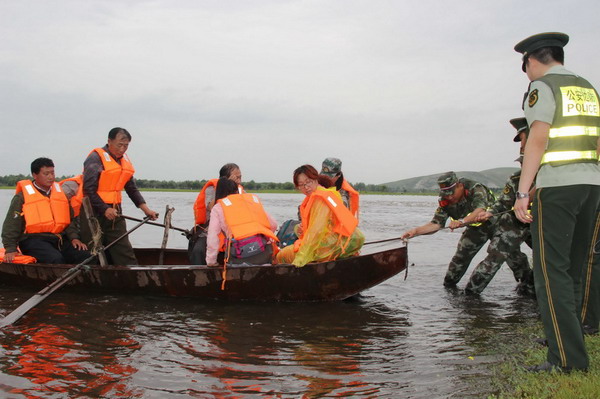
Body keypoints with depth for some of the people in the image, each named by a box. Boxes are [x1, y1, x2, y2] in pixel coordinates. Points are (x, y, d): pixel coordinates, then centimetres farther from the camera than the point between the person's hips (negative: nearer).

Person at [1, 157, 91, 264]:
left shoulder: (60, 193, 20)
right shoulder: (22, 197, 6)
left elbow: (70, 219, 20)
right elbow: (11, 225, 3)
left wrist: (74, 238, 3)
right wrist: (10, 249, -7)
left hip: (59, 239, 5)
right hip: (33, 239, -5)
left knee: (85, 256, -20)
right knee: (55, 259, -34)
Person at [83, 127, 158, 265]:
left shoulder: (124, 160, 13)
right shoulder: (96, 158, -11)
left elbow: (132, 189, 17)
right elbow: (89, 190, -17)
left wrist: (145, 209, 8)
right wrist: (105, 209, -20)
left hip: (115, 212, 7)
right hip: (96, 212, -7)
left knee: (124, 252, 2)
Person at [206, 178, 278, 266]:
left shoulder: (218, 208, 15)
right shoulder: (253, 199, 24)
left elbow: (212, 239, 7)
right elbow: (273, 225, 22)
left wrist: (211, 262, 16)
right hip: (263, 251, 3)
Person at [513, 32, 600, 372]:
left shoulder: (543, 87, -3)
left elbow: (538, 140, -13)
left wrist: (522, 192, -14)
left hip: (557, 185, -8)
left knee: (551, 271, -8)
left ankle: (568, 359, -11)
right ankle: (569, 338, 24)